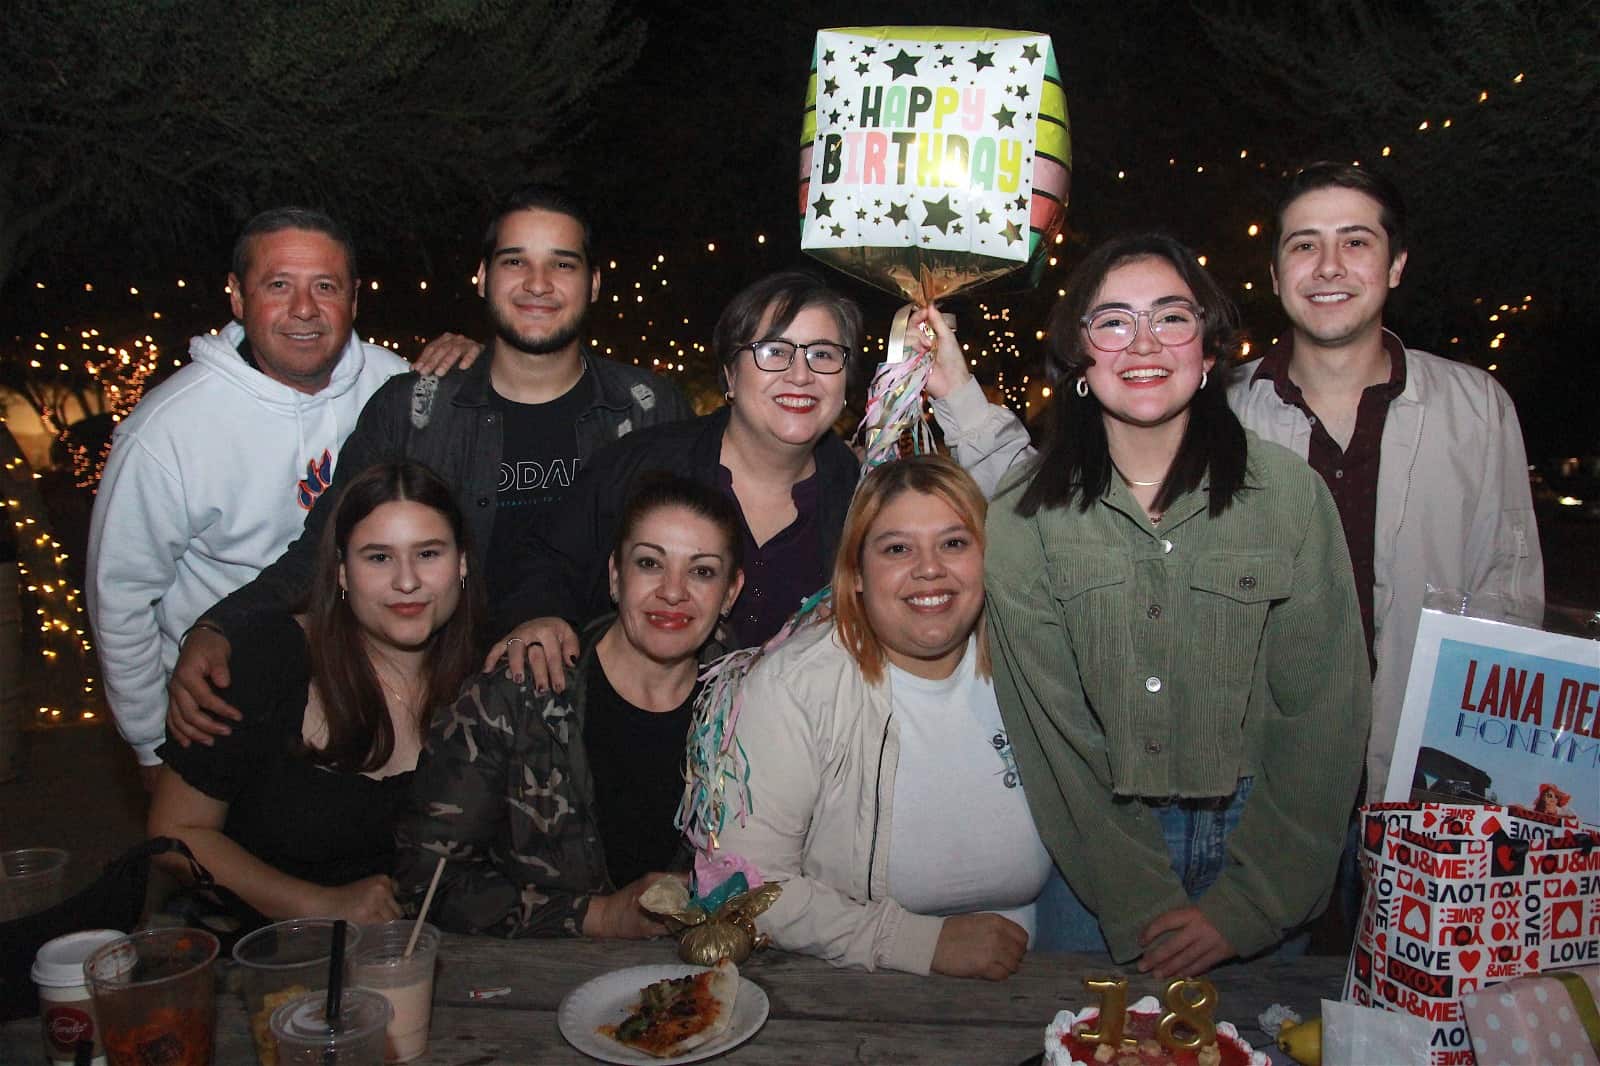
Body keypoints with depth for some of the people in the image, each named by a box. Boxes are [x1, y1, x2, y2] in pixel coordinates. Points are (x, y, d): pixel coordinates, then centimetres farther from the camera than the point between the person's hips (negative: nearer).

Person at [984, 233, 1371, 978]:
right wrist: (1142, 908, -13)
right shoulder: (1020, 520, -8)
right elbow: (1050, 731, -8)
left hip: (1257, 842, 1)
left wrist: (1245, 906, -10)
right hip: (1091, 853, 0)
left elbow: (1324, 715, -6)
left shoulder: (1292, 493, -7)